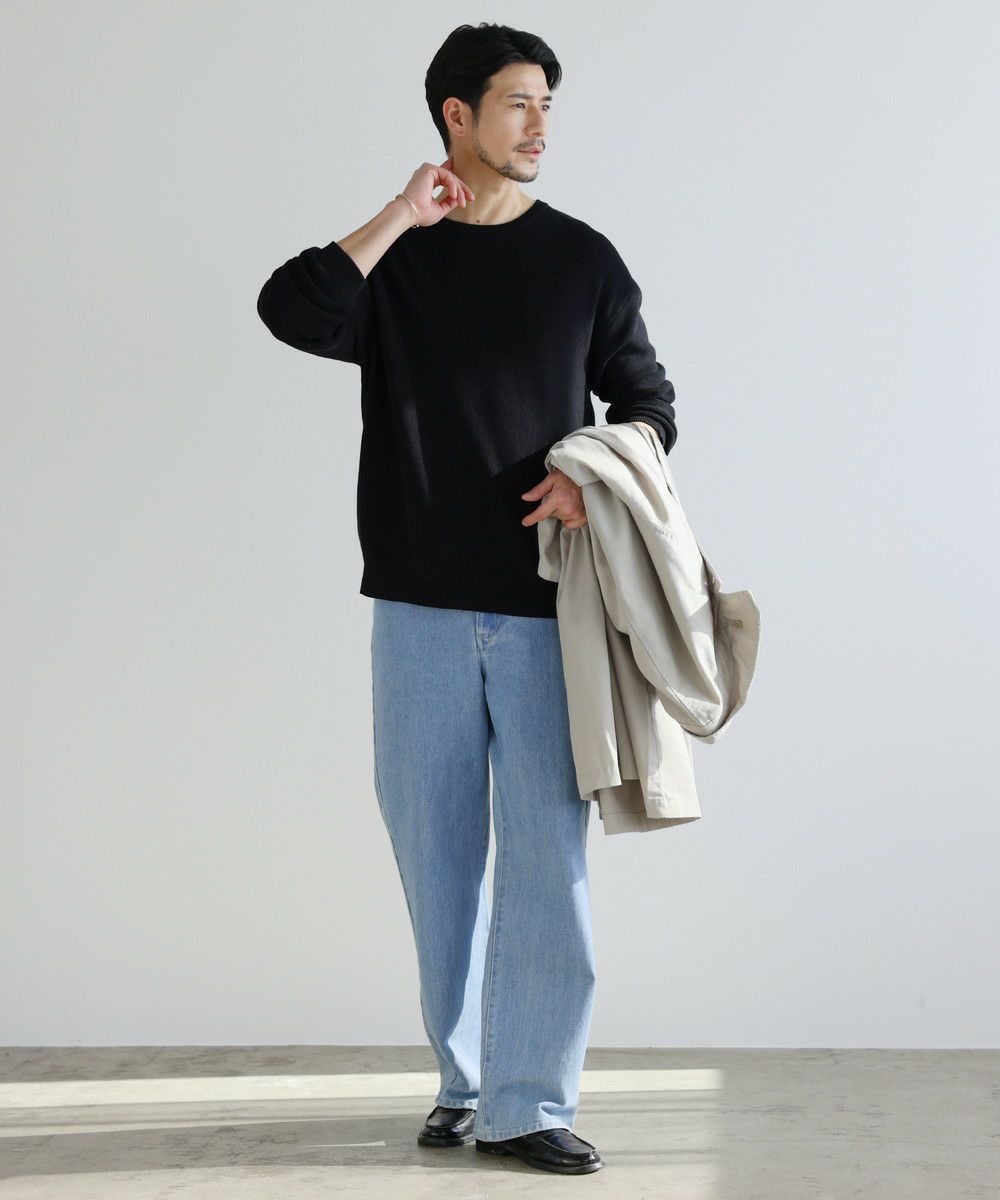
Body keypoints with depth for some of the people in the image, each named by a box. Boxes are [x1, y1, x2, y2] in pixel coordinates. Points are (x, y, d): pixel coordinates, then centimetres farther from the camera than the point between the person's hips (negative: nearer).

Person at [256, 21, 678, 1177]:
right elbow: (291, 313, -13)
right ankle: (462, 1078, 22)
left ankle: (529, 1103, 4)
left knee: (547, 853, -4)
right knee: (433, 843, 7)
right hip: (422, 603, 1)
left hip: (546, 604, 0)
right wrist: (401, 217, -11)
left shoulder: (581, 258, 8)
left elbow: (648, 399, 12)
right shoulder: (389, 257, 7)